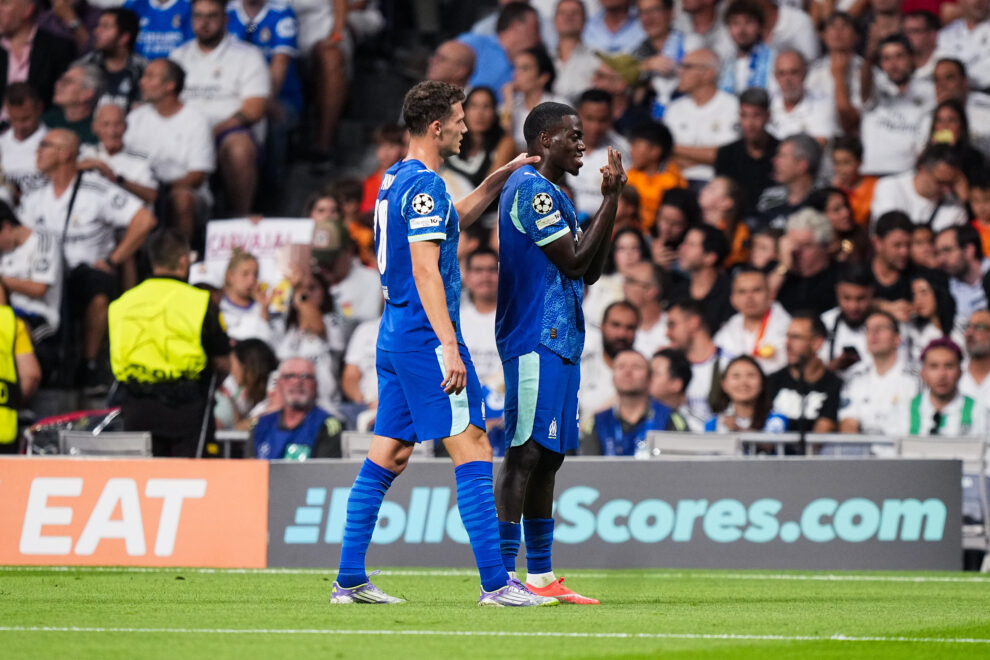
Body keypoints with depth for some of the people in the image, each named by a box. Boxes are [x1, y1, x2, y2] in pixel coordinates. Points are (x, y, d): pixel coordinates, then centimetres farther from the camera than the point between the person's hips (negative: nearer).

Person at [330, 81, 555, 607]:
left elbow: (452, 220, 35)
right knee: (473, 452, -9)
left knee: (386, 457, 11)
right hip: (425, 336, -10)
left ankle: (349, 580, 10)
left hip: (394, 336, 10)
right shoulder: (424, 186, -14)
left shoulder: (396, 180, 16)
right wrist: (449, 347, -25)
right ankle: (495, 582, -12)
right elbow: (426, 271, -21)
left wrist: (499, 178, 31)